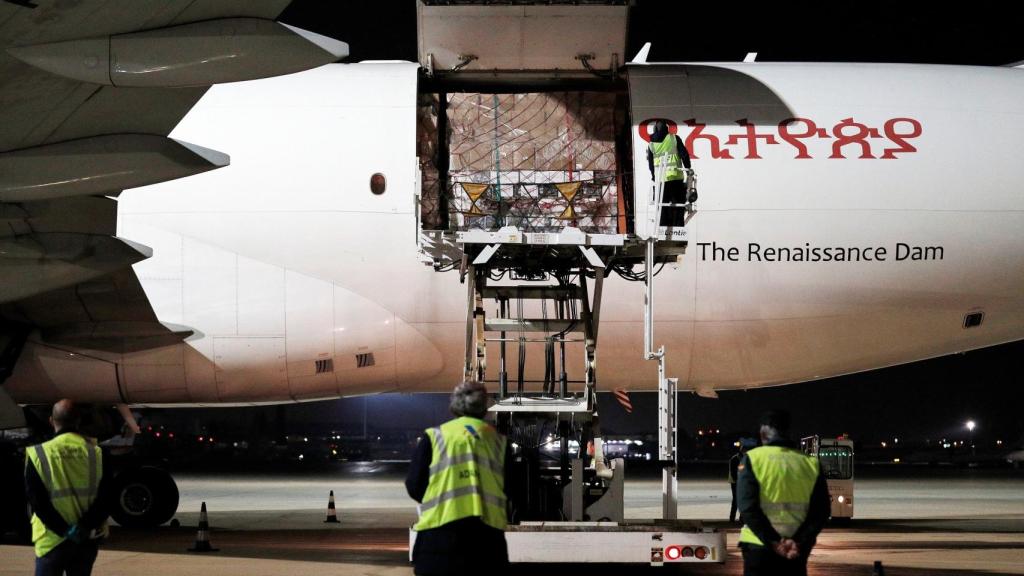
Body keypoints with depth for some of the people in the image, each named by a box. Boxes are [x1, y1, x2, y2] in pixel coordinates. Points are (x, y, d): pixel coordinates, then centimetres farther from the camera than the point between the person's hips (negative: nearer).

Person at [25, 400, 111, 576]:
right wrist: (85, 527, -11)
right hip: (88, 539, 2)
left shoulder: (39, 454, -7)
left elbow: (37, 501, -11)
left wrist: (65, 530, -12)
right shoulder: (96, 453, -3)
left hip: (53, 539, -2)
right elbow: (105, 498, -7)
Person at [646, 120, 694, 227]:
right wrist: (688, 169, 7)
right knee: (678, 204, 3)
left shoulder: (651, 144, 9)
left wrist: (653, 176, 27)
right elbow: (684, 154, -3)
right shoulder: (674, 138, -1)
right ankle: (678, 226, -4)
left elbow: (650, 162, 15)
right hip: (675, 177, -2)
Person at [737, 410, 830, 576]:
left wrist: (773, 542, -14)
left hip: (759, 547, -3)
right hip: (796, 550, 3)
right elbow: (820, 511, -3)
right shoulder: (811, 463, 5)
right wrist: (799, 542, -10)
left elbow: (748, 507, -14)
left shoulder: (753, 458, -4)